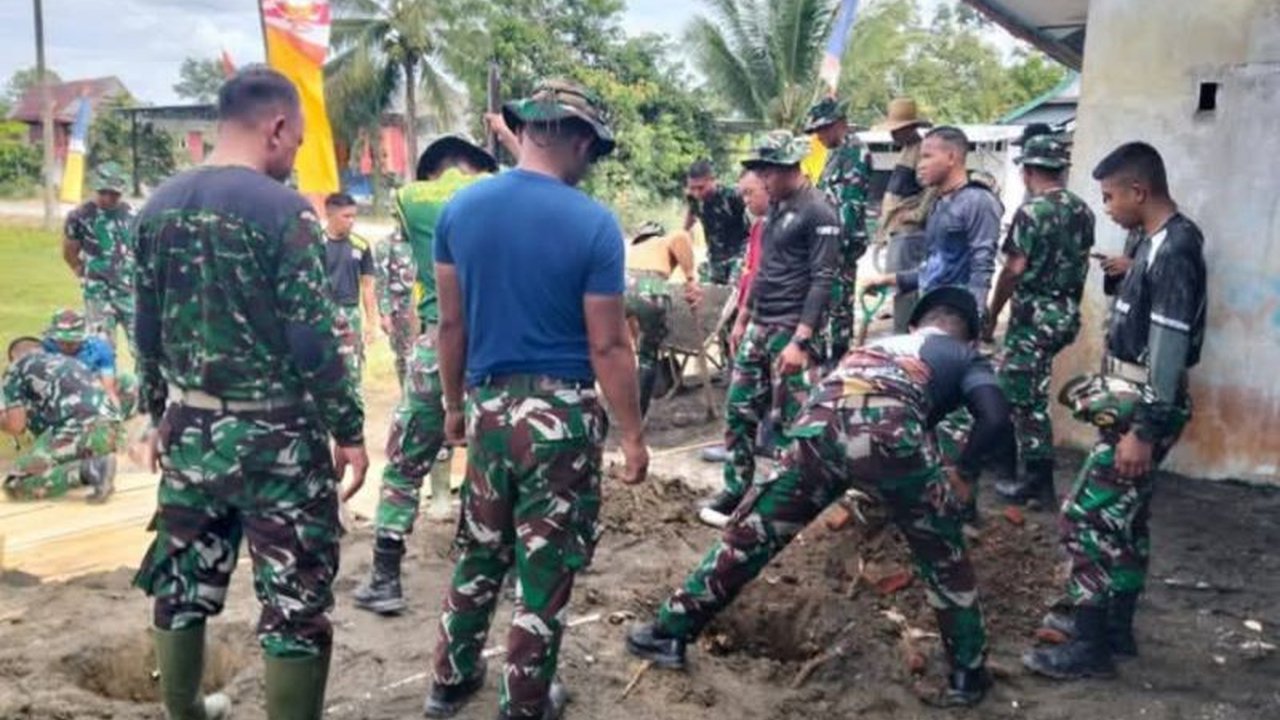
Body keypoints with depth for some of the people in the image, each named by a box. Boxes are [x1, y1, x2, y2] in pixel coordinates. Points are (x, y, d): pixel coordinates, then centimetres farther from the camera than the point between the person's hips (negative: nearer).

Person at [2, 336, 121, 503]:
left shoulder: (16, 368, 15)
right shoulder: (66, 361, 34)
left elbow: (16, 426, 8)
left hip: (79, 430, -7)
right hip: (110, 430, 7)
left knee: (15, 485, 2)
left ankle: (87, 470, -14)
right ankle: (95, 466, 5)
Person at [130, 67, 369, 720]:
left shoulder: (159, 207, 5)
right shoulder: (283, 209, -15)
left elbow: (149, 331, 11)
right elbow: (313, 341, -17)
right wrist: (349, 430, -8)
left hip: (189, 428, 7)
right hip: (275, 434, -7)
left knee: (183, 583, 19)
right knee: (295, 600, 4)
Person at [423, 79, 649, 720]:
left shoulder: (461, 207, 0)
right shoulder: (593, 224, -13)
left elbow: (451, 322, 6)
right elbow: (608, 346, -11)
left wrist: (454, 403, 18)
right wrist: (631, 434, -2)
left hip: (487, 404, 5)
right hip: (561, 411, -4)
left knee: (480, 551, 21)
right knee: (545, 566, 10)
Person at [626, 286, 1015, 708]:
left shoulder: (879, 343, 42)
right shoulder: (965, 356, 30)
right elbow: (996, 421, 12)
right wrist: (960, 469, 26)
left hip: (820, 425, 3)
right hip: (888, 431, -3)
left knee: (751, 533, 16)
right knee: (944, 560, 20)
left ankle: (669, 634, 24)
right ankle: (968, 677, 29)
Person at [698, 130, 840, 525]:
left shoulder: (818, 212, -12)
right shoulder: (775, 206, 14)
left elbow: (822, 281, -17)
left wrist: (800, 340, -23)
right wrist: (743, 317, 19)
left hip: (791, 329, -8)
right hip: (758, 326, 8)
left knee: (788, 420, -2)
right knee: (739, 409, 10)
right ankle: (735, 490, 22)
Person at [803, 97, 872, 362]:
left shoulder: (855, 152, -11)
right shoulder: (837, 153, 20)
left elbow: (851, 202, -19)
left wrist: (839, 241, -24)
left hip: (842, 241, -10)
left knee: (837, 301, -8)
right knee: (832, 300, 13)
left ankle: (836, 358, -4)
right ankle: (830, 357, 20)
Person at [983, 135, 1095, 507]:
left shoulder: (1031, 211, -15)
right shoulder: (1082, 211, 8)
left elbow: (1014, 270, -15)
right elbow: (1079, 262, 13)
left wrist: (991, 315, -5)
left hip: (1035, 314, -8)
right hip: (1068, 313, 8)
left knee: (1025, 396, 1)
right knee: (1016, 384, 21)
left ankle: (1038, 481, 5)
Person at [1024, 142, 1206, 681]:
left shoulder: (1174, 251, -20)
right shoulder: (1158, 242, 10)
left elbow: (1169, 348, -24)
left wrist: (1144, 430, -24)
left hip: (1143, 410, -10)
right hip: (1131, 402, 10)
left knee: (1086, 519, -6)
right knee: (1123, 521, 17)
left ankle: (1091, 647, 3)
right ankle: (1115, 627, 30)